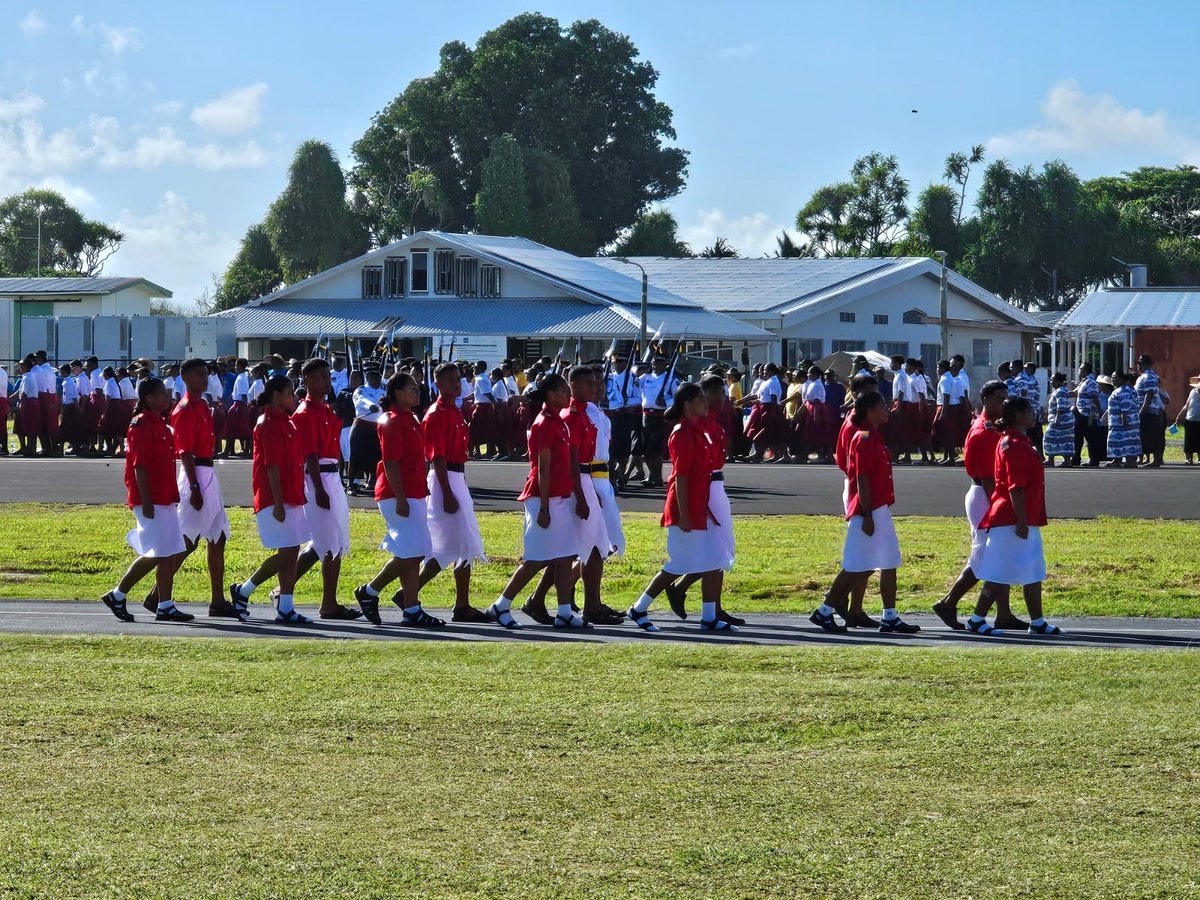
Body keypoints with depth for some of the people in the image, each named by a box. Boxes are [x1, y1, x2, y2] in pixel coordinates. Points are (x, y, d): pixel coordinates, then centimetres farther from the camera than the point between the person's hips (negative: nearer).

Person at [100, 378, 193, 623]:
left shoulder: (160, 424, 15)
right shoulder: (141, 425, -14)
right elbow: (139, 466, -18)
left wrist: (173, 496, 20)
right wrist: (146, 502, -22)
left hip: (165, 499, 9)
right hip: (151, 500, -9)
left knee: (168, 554, 8)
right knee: (156, 555, -9)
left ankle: (165, 607, 13)